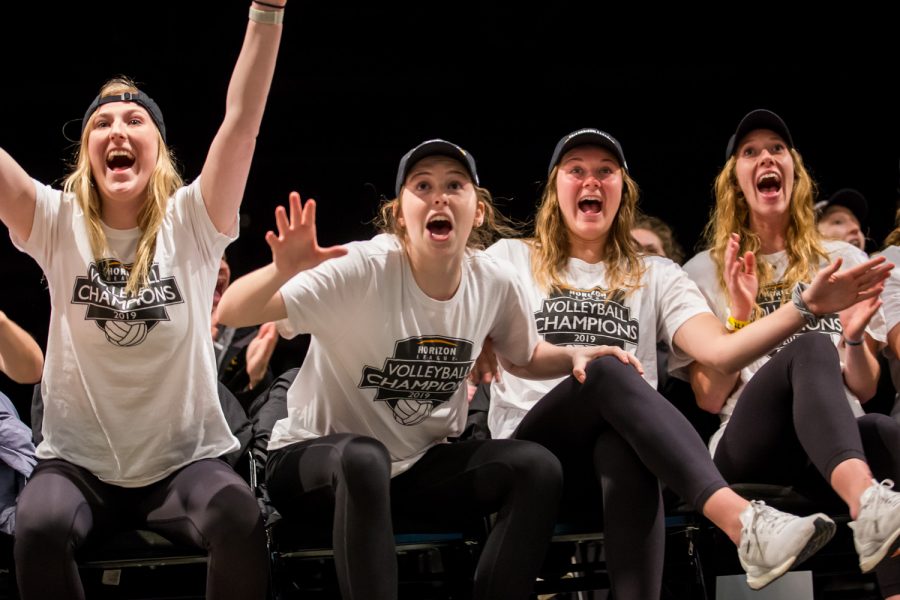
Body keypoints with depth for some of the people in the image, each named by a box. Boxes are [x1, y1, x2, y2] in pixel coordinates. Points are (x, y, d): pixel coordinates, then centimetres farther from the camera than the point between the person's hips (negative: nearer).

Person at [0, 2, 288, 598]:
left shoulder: (192, 224, -1)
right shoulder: (57, 225, 1)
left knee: (241, 521, -33)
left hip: (185, 458, 0)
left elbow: (243, 119, -11)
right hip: (79, 460, 1)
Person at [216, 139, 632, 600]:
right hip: (315, 456, -5)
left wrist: (575, 357, -8)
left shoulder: (495, 284, -8)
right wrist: (281, 271, -51)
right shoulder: (361, 271, -23)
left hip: (419, 463, 5)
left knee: (536, 467, -16)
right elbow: (231, 314, -30)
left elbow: (527, 357, 15)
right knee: (365, 459, -38)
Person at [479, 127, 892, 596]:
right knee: (608, 369, -35)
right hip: (533, 447, -2)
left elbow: (720, 350, 1)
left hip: (622, 441, 2)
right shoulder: (511, 259, 15)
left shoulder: (655, 276, 18)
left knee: (623, 451, -39)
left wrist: (808, 305, -17)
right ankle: (744, 524, -56)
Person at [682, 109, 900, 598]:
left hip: (838, 442, 2)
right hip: (748, 450, -2)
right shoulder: (705, 272, 13)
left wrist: (854, 337, -6)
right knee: (810, 349, -36)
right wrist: (739, 316, -9)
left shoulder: (845, 261, 18)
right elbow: (710, 398, 5)